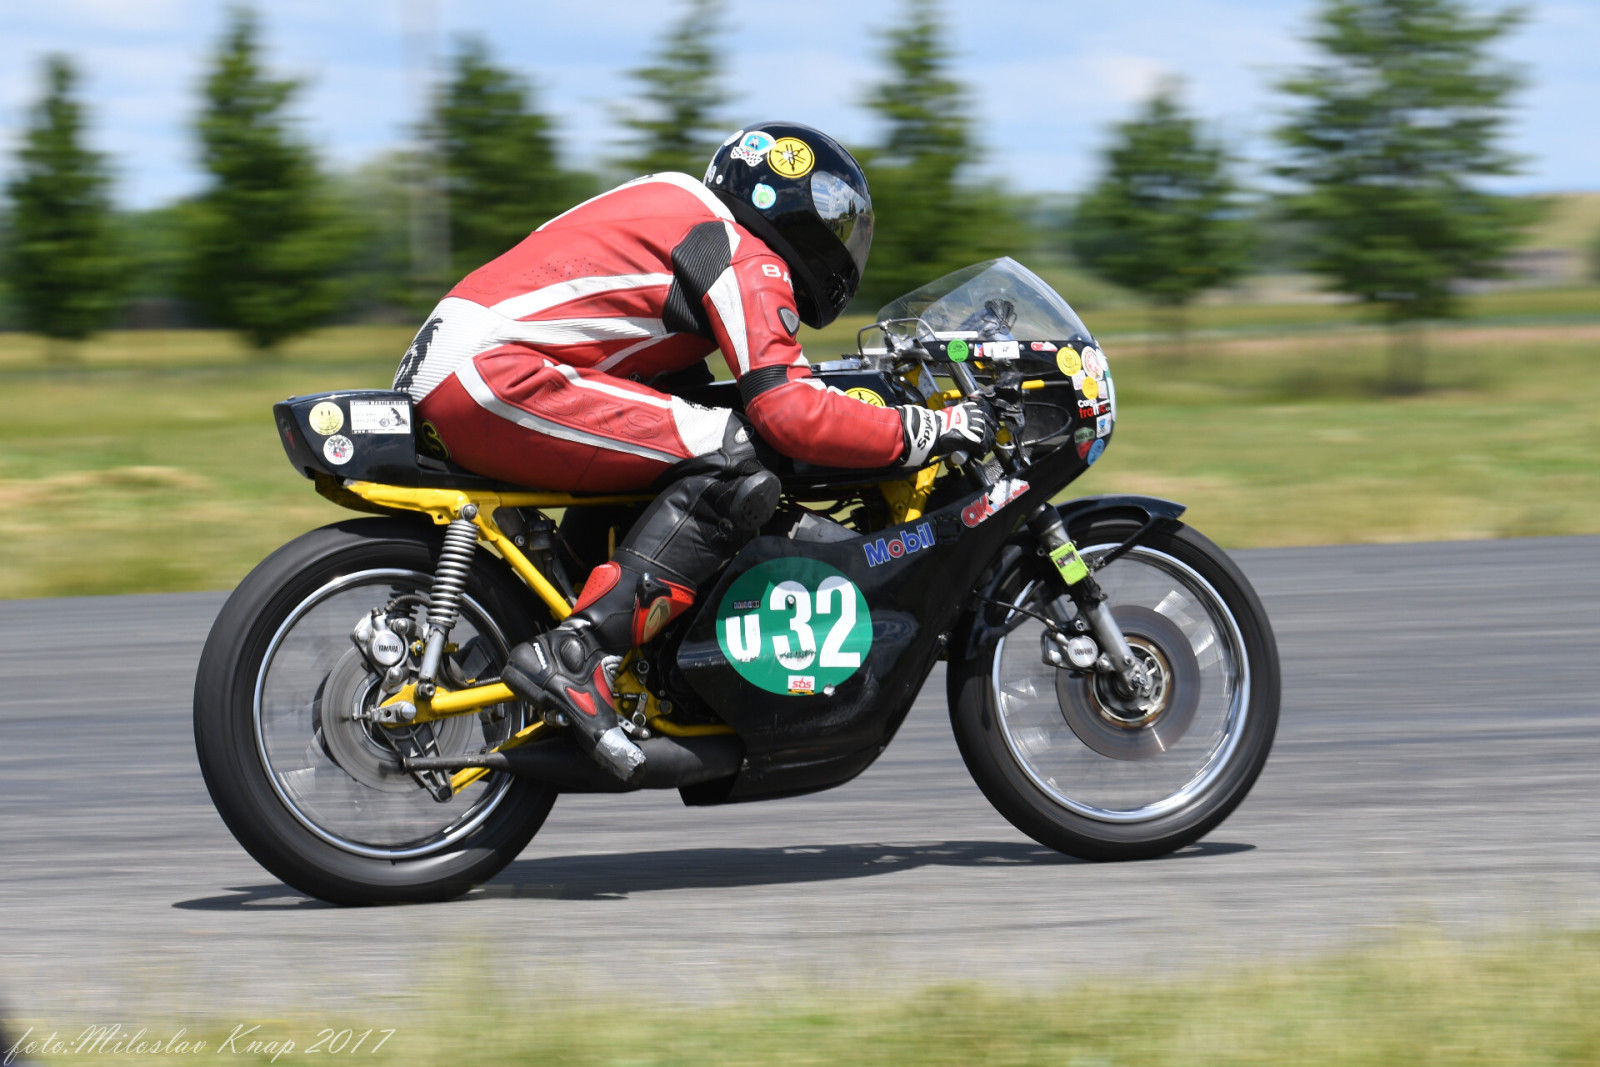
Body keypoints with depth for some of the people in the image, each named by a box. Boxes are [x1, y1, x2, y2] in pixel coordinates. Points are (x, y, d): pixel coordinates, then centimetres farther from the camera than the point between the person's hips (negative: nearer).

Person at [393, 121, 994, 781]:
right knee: (731, 464, -16)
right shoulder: (747, 262, -4)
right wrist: (924, 431, -8)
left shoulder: (681, 210, 25)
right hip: (492, 376, -10)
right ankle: (575, 658, -24)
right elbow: (785, 411, -15)